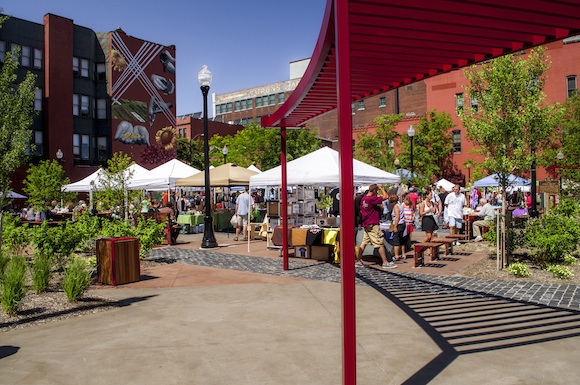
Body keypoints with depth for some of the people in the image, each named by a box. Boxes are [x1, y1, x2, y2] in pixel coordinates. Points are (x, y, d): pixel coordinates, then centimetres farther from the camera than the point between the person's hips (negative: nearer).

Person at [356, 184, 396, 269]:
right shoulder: (372, 199, -19)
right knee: (380, 244, -1)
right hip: (373, 225, -9)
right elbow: (386, 196, -19)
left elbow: (361, 210, 20)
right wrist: (381, 188, -5)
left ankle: (358, 261, 14)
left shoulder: (363, 199, 8)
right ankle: (385, 263, 4)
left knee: (364, 243, 12)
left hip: (366, 225, 9)